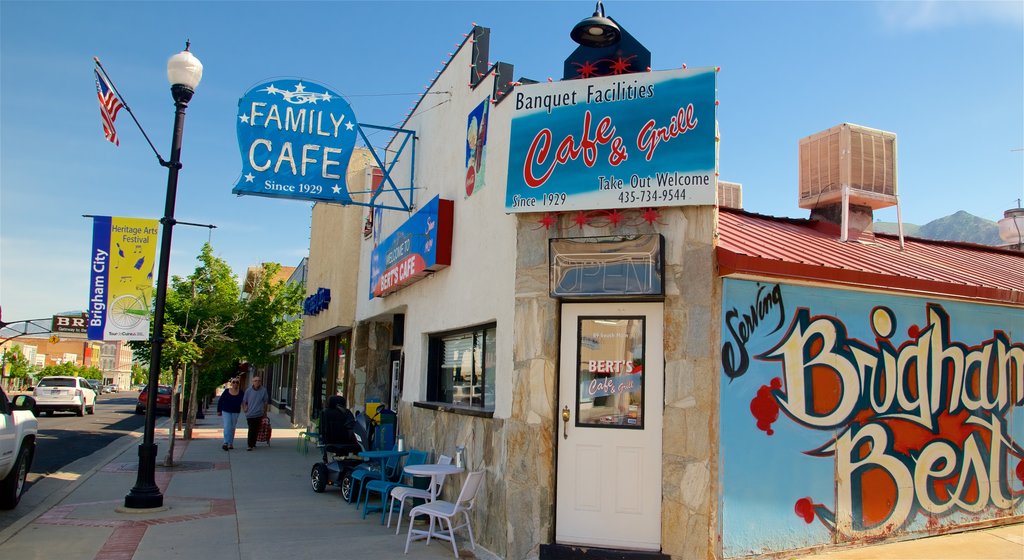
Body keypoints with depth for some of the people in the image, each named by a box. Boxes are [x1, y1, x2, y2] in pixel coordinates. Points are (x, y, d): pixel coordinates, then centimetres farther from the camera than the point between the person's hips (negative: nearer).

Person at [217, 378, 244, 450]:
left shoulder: (241, 392, -4)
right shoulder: (226, 391, -5)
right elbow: (220, 401, 3)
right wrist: (219, 411, 5)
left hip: (235, 412, 2)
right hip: (226, 411, -1)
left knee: (232, 428, 9)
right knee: (227, 426, -13)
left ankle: (231, 443, 19)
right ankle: (226, 443, -19)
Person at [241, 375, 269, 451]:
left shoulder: (263, 390, 0)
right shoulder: (248, 390, 0)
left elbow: (265, 402, 9)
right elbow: (244, 401, 10)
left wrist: (265, 412, 13)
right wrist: (244, 408, -3)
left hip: (259, 414, 1)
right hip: (250, 413, -1)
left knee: (256, 430, 8)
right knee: (251, 430, -6)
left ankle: (253, 444, 22)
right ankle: (250, 445, -3)